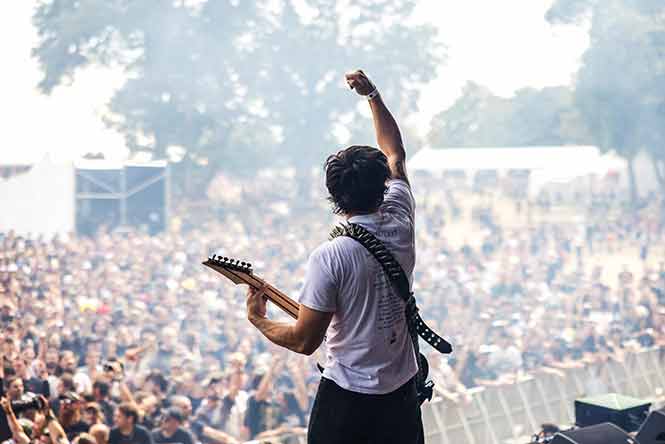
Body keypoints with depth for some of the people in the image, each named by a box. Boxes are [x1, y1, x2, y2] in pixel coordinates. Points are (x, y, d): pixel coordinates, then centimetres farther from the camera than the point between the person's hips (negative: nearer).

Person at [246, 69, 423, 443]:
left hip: (348, 396, -5)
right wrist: (373, 95, 20)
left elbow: (304, 341, -14)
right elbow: (396, 155, 13)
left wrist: (259, 320, 3)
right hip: (402, 392, 5)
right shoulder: (400, 226, -5)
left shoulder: (329, 258, -19)